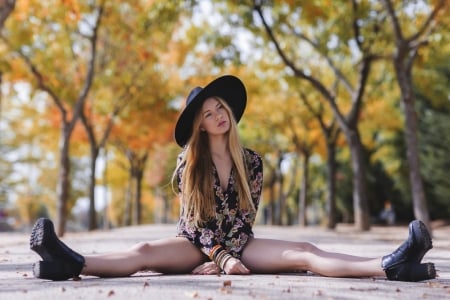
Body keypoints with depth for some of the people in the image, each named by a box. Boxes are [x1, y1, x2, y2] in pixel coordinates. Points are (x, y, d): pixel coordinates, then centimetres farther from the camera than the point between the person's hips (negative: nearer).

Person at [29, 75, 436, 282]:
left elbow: (246, 216, 0)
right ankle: (72, 265, -55)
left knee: (303, 253, -23)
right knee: (144, 253, -31)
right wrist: (222, 257, -18)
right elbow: (195, 218, -6)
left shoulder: (252, 162, 4)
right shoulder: (189, 163, -1)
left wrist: (226, 254, -15)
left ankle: (388, 266, -41)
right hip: (197, 242, -1)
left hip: (238, 243, 1)